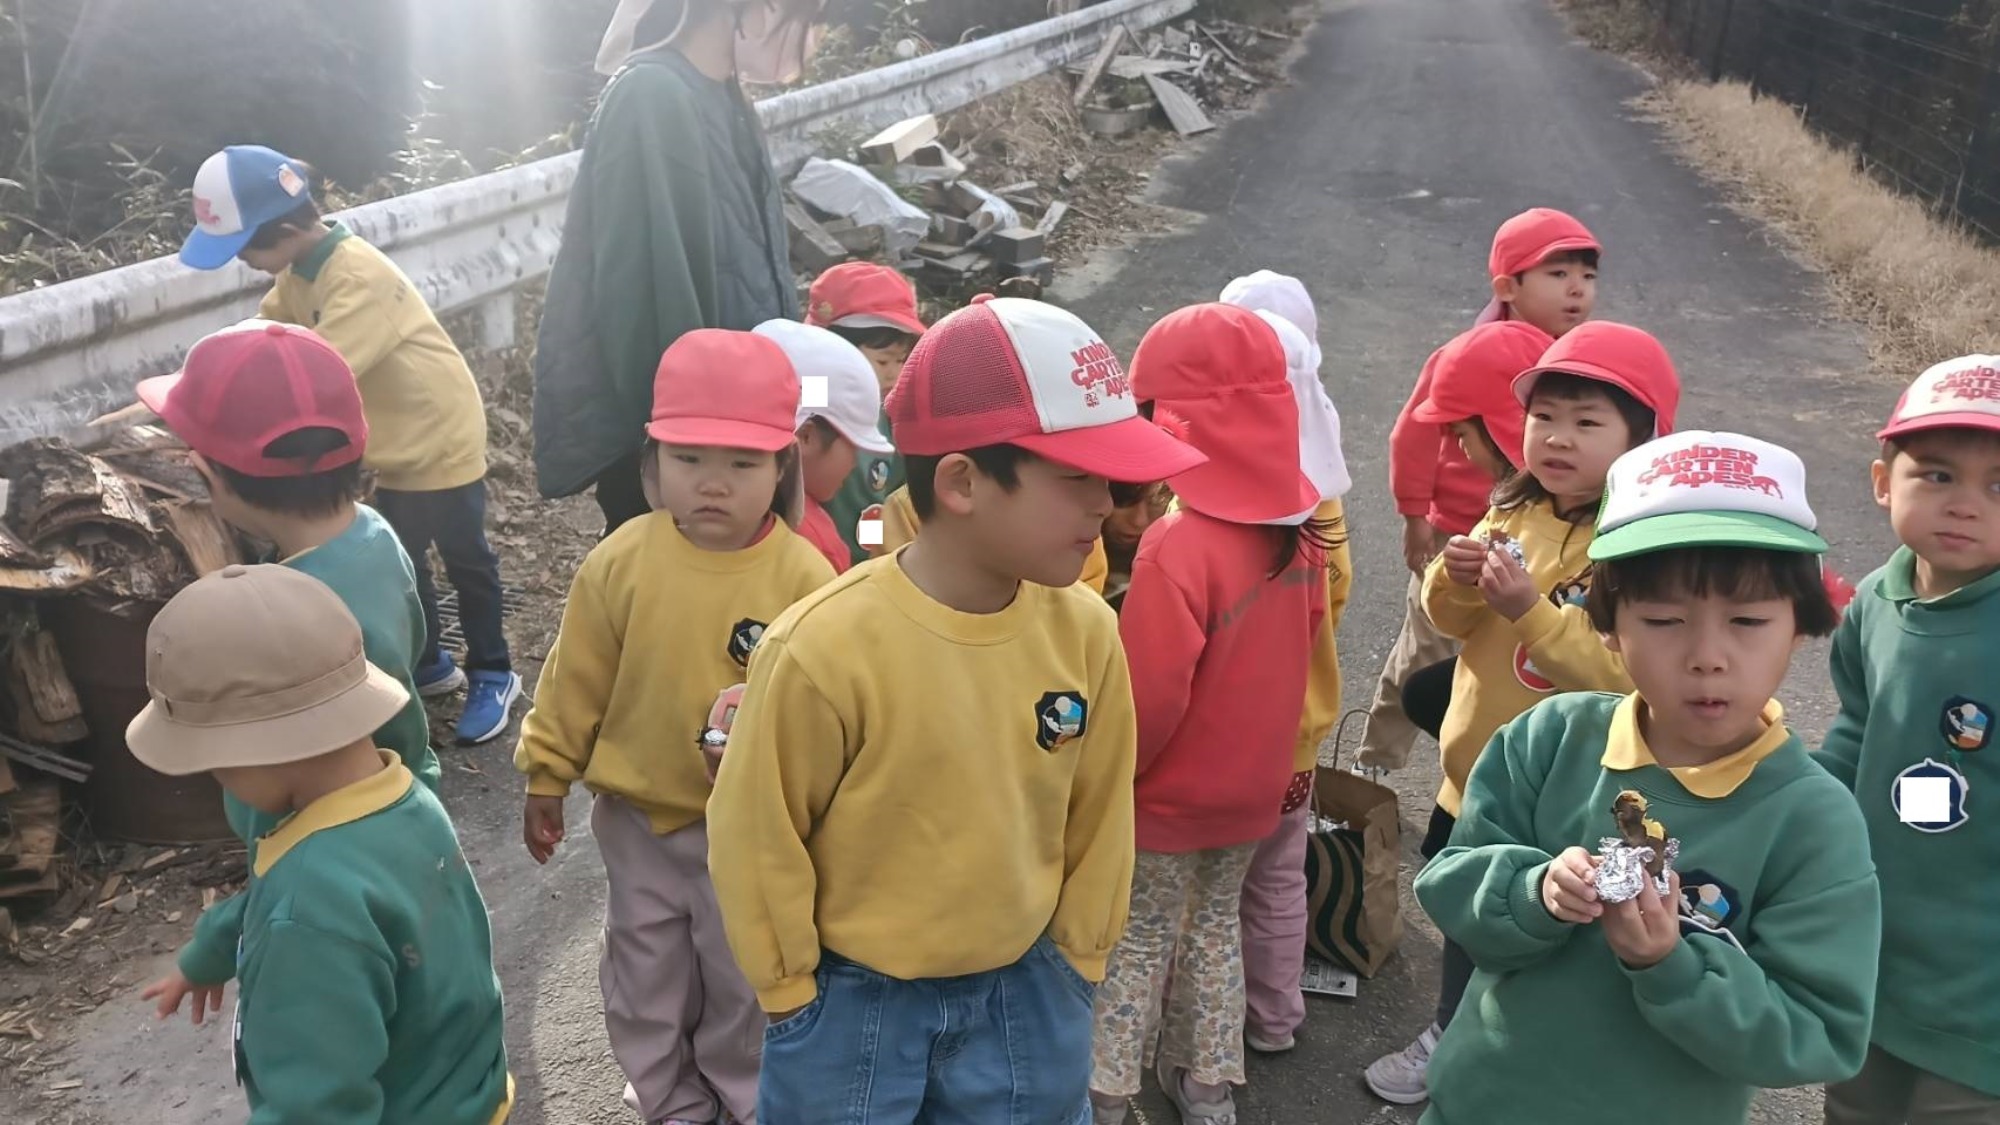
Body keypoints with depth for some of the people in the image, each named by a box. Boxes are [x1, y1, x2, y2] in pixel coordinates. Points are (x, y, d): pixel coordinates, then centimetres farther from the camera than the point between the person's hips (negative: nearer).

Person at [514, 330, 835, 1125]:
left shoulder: (804, 578, -19)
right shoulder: (621, 562, -13)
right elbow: (575, 683, -3)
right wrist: (546, 777, 4)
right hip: (638, 814, 2)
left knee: (746, 979, 18)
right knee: (645, 979, 20)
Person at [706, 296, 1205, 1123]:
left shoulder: (1085, 631, -14)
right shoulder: (825, 647, -27)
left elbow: (1099, 815, 1)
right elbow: (757, 837, -14)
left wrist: (1075, 958, 9)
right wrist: (791, 992, -3)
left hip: (1024, 992, 4)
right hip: (855, 1001, -3)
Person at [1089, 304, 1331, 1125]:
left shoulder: (1178, 546, -29)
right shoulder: (1300, 528, -8)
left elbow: (1148, 696, -27)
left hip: (1168, 796, -6)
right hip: (1253, 784, 6)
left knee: (1136, 940, 13)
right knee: (1216, 925, 23)